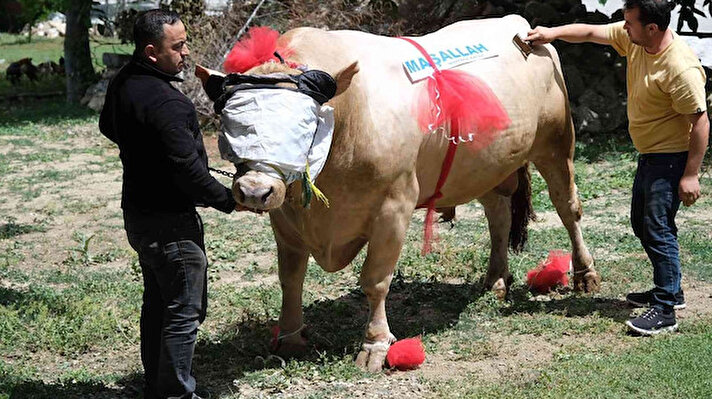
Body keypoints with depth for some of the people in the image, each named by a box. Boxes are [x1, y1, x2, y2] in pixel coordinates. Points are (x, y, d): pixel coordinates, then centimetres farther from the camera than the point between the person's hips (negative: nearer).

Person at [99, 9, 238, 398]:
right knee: (184, 311, 0)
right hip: (170, 221, -10)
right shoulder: (167, 102, -25)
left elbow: (107, 126, 25)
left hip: (137, 213, 10)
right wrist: (230, 201, -15)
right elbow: (188, 170, -26)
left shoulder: (121, 85, 5)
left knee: (157, 303, 20)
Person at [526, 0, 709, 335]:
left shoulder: (681, 68, -29)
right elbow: (591, 32, 10)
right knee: (642, 223, 18)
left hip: (672, 157, -10)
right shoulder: (633, 39, -4)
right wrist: (554, 32, -3)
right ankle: (669, 291, 33)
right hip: (649, 154, 10)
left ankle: (665, 311, -4)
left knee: (658, 227, -11)